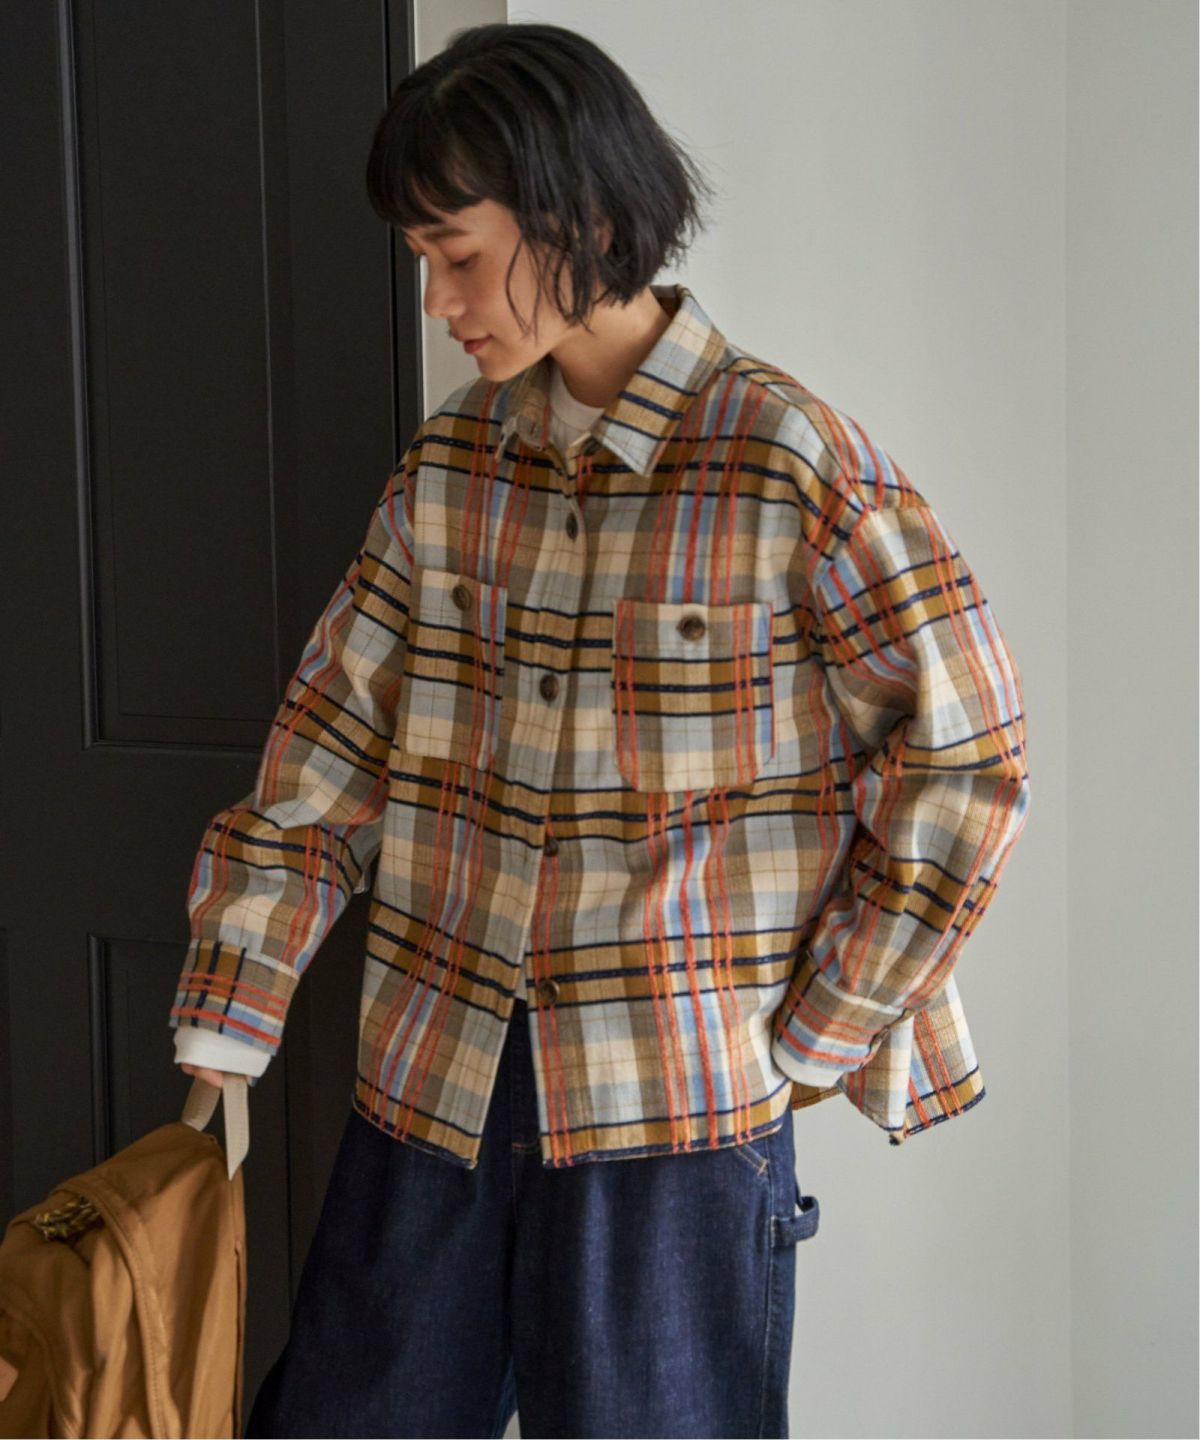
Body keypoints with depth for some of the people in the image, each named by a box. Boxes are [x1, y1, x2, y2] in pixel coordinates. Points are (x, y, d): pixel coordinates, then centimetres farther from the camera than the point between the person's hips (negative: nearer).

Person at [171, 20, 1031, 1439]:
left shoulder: (794, 467, -11)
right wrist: (222, 1035, 4)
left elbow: (965, 764, -8)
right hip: (433, 1084, 5)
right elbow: (328, 749, 6)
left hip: (679, 1109, -5)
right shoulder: (451, 460, 5)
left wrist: (813, 1039, -6)